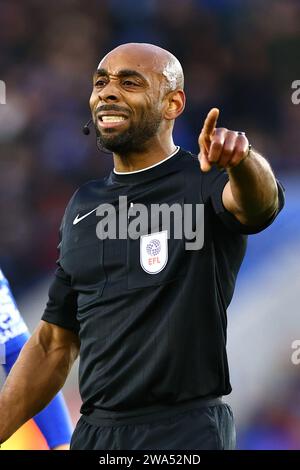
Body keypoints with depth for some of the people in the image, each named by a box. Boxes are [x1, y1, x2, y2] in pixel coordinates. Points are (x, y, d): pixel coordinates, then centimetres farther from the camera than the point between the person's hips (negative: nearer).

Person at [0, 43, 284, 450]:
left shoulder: (204, 184, -7)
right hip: (92, 430, 6)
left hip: (185, 431, -5)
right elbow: (54, 343, 15)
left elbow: (260, 201, -32)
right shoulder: (83, 206, 11)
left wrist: (241, 161, -55)